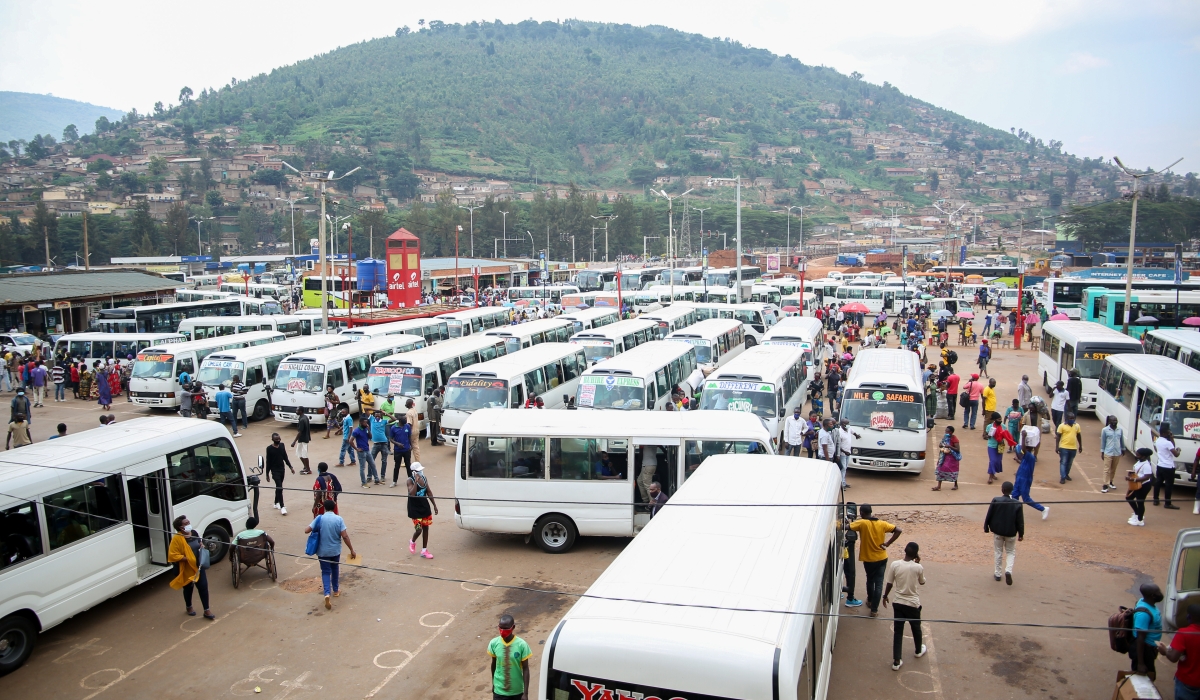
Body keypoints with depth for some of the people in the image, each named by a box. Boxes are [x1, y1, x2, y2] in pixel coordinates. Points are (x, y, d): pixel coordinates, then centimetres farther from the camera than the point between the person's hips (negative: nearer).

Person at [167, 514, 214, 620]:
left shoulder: (194, 533, 0)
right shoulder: (177, 539, -20)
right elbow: (173, 555, -22)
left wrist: (202, 546, -3)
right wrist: (187, 558, -25)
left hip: (198, 567, 4)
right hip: (187, 569, -4)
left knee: (203, 587, 3)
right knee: (188, 589, 16)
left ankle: (207, 611, 11)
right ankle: (189, 608, 41)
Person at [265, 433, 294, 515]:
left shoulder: (282, 445, 1)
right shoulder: (269, 448, -13)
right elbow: (268, 462, -9)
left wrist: (290, 467, 10)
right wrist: (267, 474, -6)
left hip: (282, 469, 5)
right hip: (275, 470, -5)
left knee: (279, 487, 16)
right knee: (279, 487, -12)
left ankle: (276, 503, 32)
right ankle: (282, 507, -12)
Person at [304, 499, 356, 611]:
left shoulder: (319, 518, -10)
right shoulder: (339, 519, -11)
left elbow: (306, 530, -12)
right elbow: (345, 536, -15)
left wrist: (316, 529, 10)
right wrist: (352, 550, -9)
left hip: (323, 551, -1)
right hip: (335, 550, 1)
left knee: (326, 572, 5)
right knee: (334, 570, 23)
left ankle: (327, 594, -17)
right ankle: (335, 591, 37)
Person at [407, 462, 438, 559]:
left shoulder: (424, 479, 1)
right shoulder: (410, 481, -17)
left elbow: (429, 492, 11)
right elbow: (412, 494, -31)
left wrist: (434, 505, 12)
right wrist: (416, 481, -36)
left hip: (425, 507, 6)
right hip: (415, 508, -6)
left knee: (426, 528, 10)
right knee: (419, 529, -8)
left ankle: (424, 551, 21)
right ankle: (412, 542, 27)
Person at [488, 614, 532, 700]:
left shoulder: (521, 645, -19)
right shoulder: (494, 643, -13)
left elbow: (525, 669, -11)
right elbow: (494, 664, 4)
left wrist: (526, 692, -11)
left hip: (517, 690, -1)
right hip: (499, 690, 1)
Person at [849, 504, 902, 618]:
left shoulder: (862, 523, -18)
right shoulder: (882, 524, -5)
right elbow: (898, 531, -7)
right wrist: (887, 543, -6)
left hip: (868, 559, -2)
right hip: (882, 558, 2)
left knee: (870, 580, 23)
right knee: (879, 583, 7)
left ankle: (870, 601, 42)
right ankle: (874, 610, 7)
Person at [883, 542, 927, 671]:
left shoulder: (895, 565, -14)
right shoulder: (918, 567, -16)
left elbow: (889, 584, -6)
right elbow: (922, 582, 5)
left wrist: (885, 596, 11)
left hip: (898, 603, 0)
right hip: (913, 604, 0)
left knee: (898, 631, 8)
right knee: (916, 628, 25)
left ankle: (896, 662, 8)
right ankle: (919, 650, 50)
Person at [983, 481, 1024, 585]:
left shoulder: (995, 501, -13)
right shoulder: (1017, 504, -11)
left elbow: (989, 515, -6)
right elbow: (1020, 521, -5)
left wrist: (986, 527, 8)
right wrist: (1021, 534, 6)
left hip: (997, 531, 0)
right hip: (1011, 533, 0)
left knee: (998, 551, 16)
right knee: (1011, 552, 16)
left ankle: (997, 574, 21)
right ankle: (1008, 570, -7)